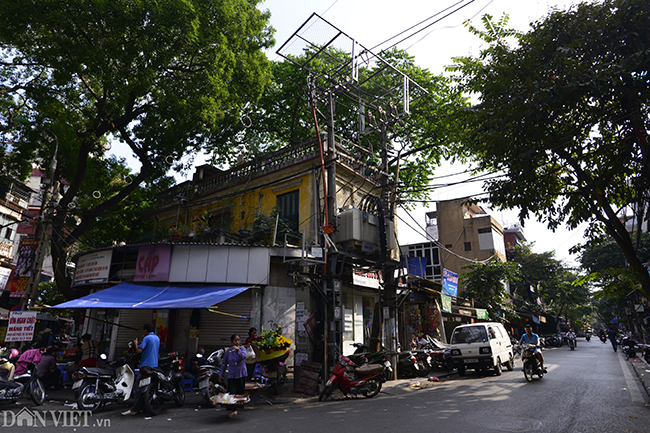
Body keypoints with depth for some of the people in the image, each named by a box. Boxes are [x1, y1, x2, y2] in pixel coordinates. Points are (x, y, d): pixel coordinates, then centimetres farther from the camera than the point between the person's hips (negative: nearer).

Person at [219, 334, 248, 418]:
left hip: (241, 374, -1)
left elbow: (243, 357, -21)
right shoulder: (228, 351, 3)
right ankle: (234, 410, 1)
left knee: (240, 392, 5)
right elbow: (224, 363, 11)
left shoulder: (242, 348, -1)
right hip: (231, 375, 1)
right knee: (231, 392, -6)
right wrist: (221, 374, 10)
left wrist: (238, 350, -33)